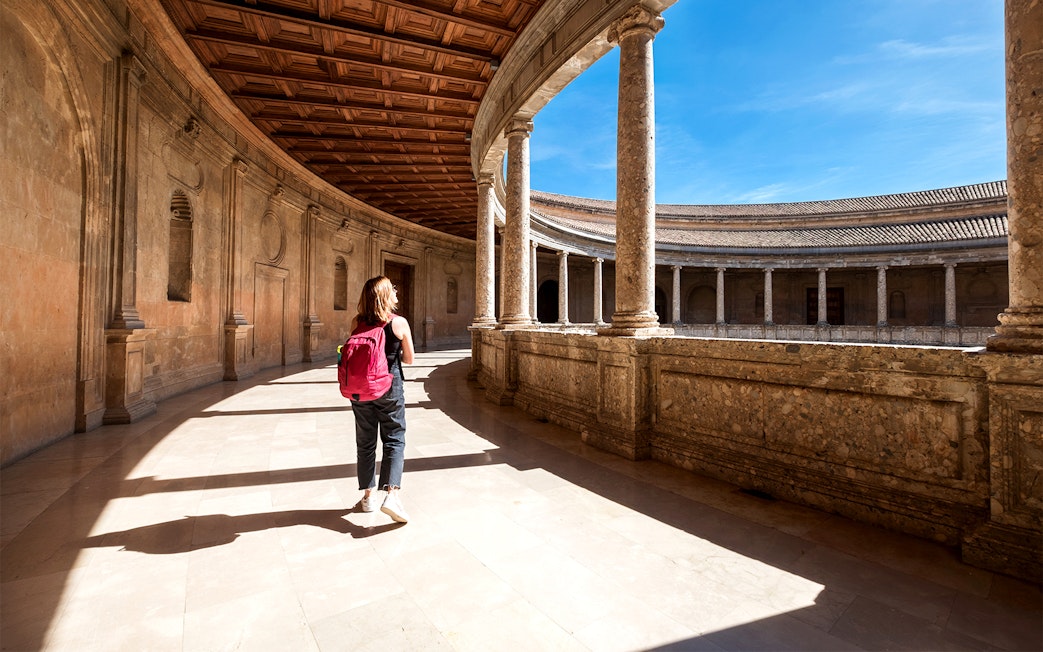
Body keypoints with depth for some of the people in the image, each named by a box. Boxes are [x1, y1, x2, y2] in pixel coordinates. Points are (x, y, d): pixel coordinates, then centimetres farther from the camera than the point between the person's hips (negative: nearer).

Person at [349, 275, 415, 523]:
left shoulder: (357, 322, -3)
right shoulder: (400, 323, -10)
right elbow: (409, 359, -2)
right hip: (390, 388, -3)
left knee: (365, 442, 15)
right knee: (394, 441, 6)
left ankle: (368, 496, 25)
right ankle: (391, 494, -6)